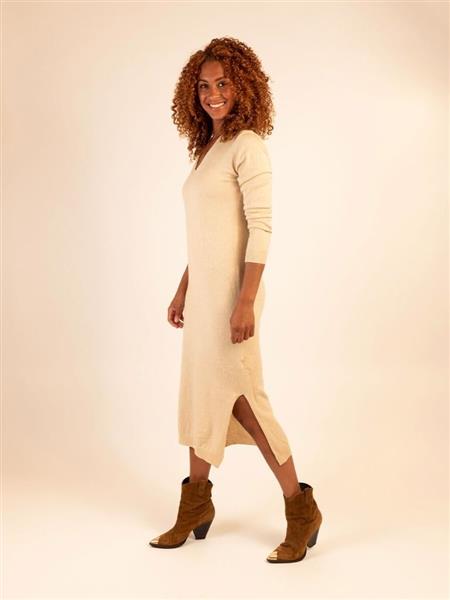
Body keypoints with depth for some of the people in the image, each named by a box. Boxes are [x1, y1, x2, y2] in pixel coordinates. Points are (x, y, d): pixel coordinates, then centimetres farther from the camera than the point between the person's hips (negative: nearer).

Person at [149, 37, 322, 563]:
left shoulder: (247, 145, -10)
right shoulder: (207, 148, 14)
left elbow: (261, 227, -18)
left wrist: (245, 301, -23)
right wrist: (183, 291, 18)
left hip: (231, 287, -8)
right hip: (204, 286, 8)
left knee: (239, 396, -4)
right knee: (200, 391, 14)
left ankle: (300, 509, 9)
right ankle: (196, 503, 28)